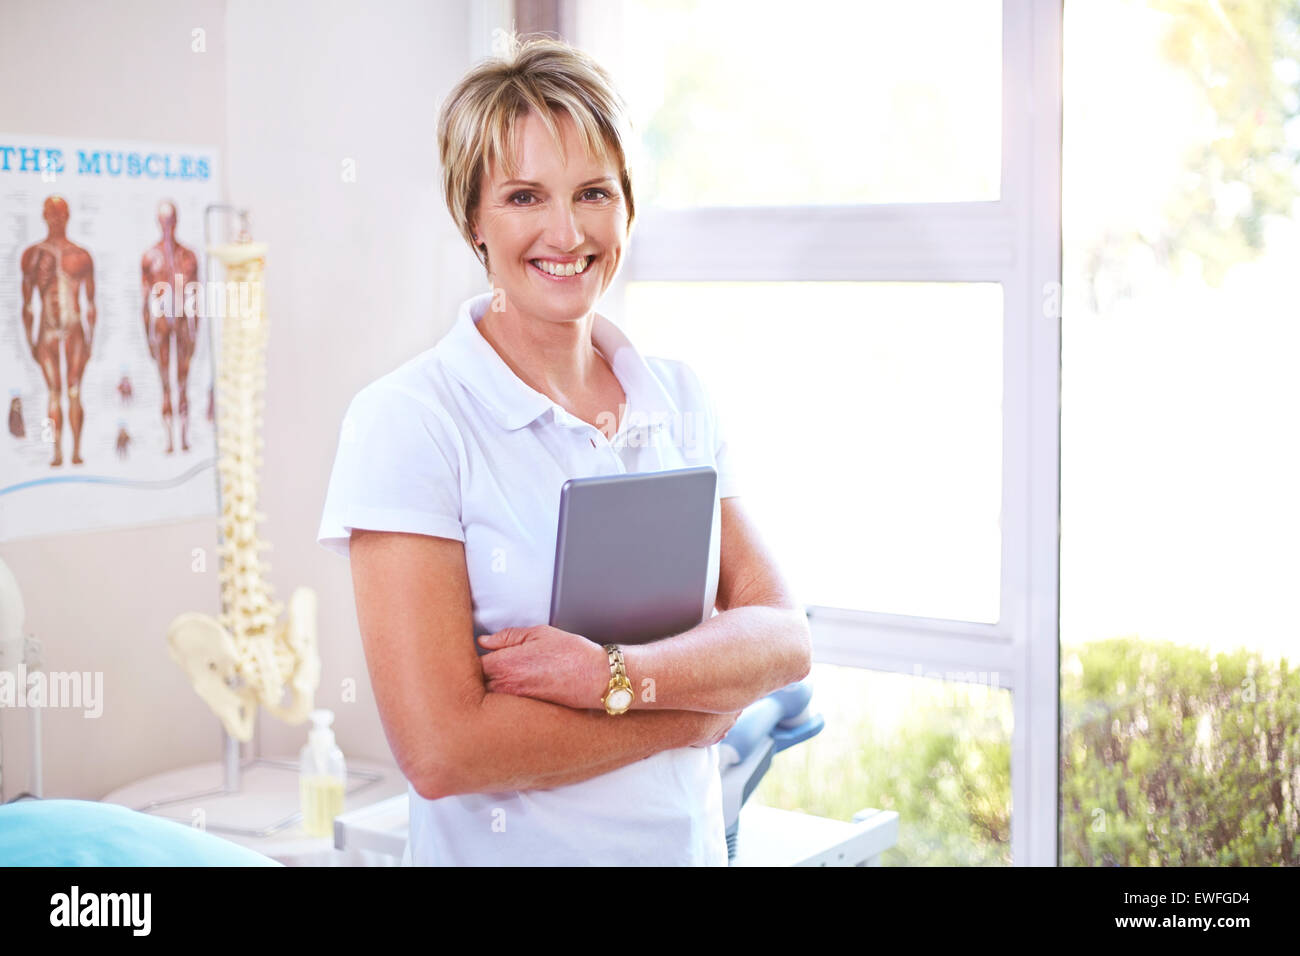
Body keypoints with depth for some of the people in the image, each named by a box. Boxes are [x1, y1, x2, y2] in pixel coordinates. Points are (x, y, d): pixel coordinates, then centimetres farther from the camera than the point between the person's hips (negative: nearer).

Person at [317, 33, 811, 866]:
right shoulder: (405, 421, -16)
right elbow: (442, 751, -22)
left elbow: (784, 638, -6)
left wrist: (617, 675, -23)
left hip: (690, 841, 5)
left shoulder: (679, 398, 0)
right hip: (503, 847, -4)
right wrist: (697, 707, -15)